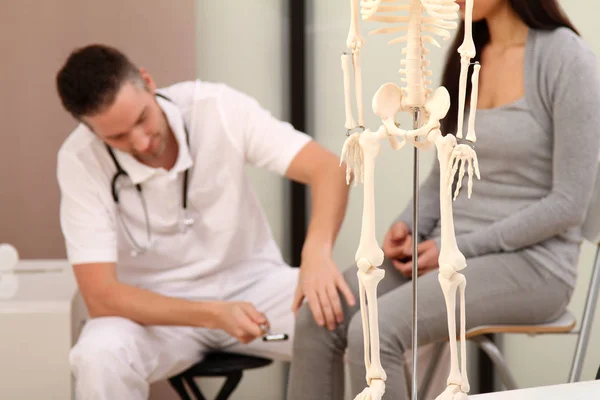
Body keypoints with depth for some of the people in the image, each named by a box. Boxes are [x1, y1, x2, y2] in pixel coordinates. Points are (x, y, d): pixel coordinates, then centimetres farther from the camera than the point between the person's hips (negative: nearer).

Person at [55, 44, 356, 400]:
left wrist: (317, 251, -40)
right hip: (157, 307, -1)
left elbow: (328, 168, -20)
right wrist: (214, 315, -33)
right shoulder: (80, 160, -18)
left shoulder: (216, 106, -16)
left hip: (252, 282, 1)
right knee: (98, 357, -34)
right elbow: (100, 294, -21)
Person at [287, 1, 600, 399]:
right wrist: (409, 223, -1)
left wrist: (463, 249, -15)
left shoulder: (566, 58, -12)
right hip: (450, 248, 7)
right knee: (318, 318, -15)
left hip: (531, 261, -7)